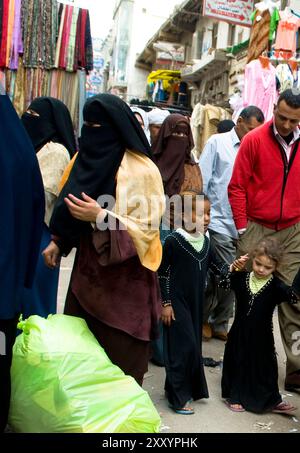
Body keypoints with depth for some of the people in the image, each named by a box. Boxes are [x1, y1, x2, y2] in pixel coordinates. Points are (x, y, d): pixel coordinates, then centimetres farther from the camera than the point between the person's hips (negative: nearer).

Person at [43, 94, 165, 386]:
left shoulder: (141, 170, -13)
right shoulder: (86, 158, 8)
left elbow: (147, 227, -15)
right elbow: (69, 206, 19)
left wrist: (101, 216, -26)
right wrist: (58, 242, 9)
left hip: (124, 274, -6)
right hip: (88, 265, 7)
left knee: (118, 356, 2)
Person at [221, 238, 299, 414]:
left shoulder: (275, 286, -12)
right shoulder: (242, 279, -2)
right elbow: (222, 282, 4)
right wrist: (234, 268, -12)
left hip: (262, 335, -2)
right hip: (240, 333, 2)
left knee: (264, 366, 9)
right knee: (237, 363, 12)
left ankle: (271, 400, 27)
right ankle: (235, 396, 31)